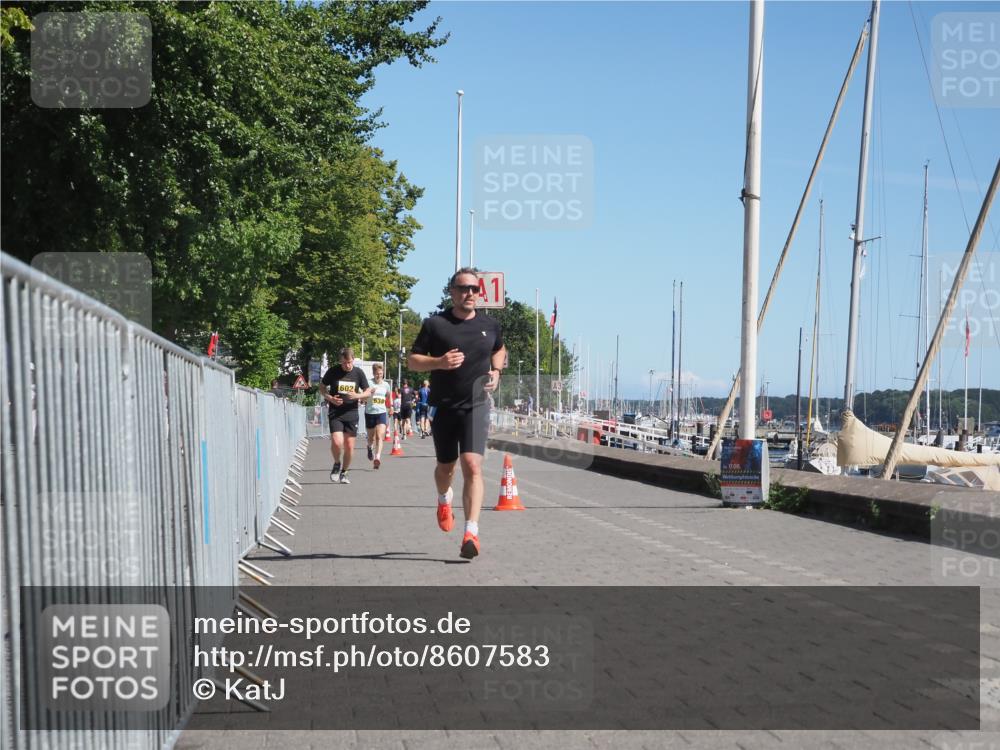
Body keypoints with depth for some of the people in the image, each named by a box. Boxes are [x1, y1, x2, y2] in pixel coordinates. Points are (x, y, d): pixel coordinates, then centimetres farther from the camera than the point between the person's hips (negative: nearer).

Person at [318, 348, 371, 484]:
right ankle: (337, 464, 12)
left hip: (351, 413, 2)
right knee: (337, 442, -18)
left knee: (349, 446, 3)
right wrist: (330, 398, -10)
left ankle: (344, 472, 23)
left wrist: (357, 396, -12)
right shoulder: (333, 371, -4)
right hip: (335, 413, -2)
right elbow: (321, 388, 8)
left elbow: (368, 392, 8)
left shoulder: (358, 373, 0)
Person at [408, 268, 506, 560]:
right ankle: (444, 499, 52)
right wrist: (439, 362, -18)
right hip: (443, 407, 0)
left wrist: (496, 371, 8)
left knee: (472, 465, -17)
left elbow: (499, 349, 27)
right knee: (445, 466, 16)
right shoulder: (435, 324, -2)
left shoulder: (490, 325, 6)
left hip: (475, 406, 0)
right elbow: (413, 360, 1)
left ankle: (471, 533, -23)